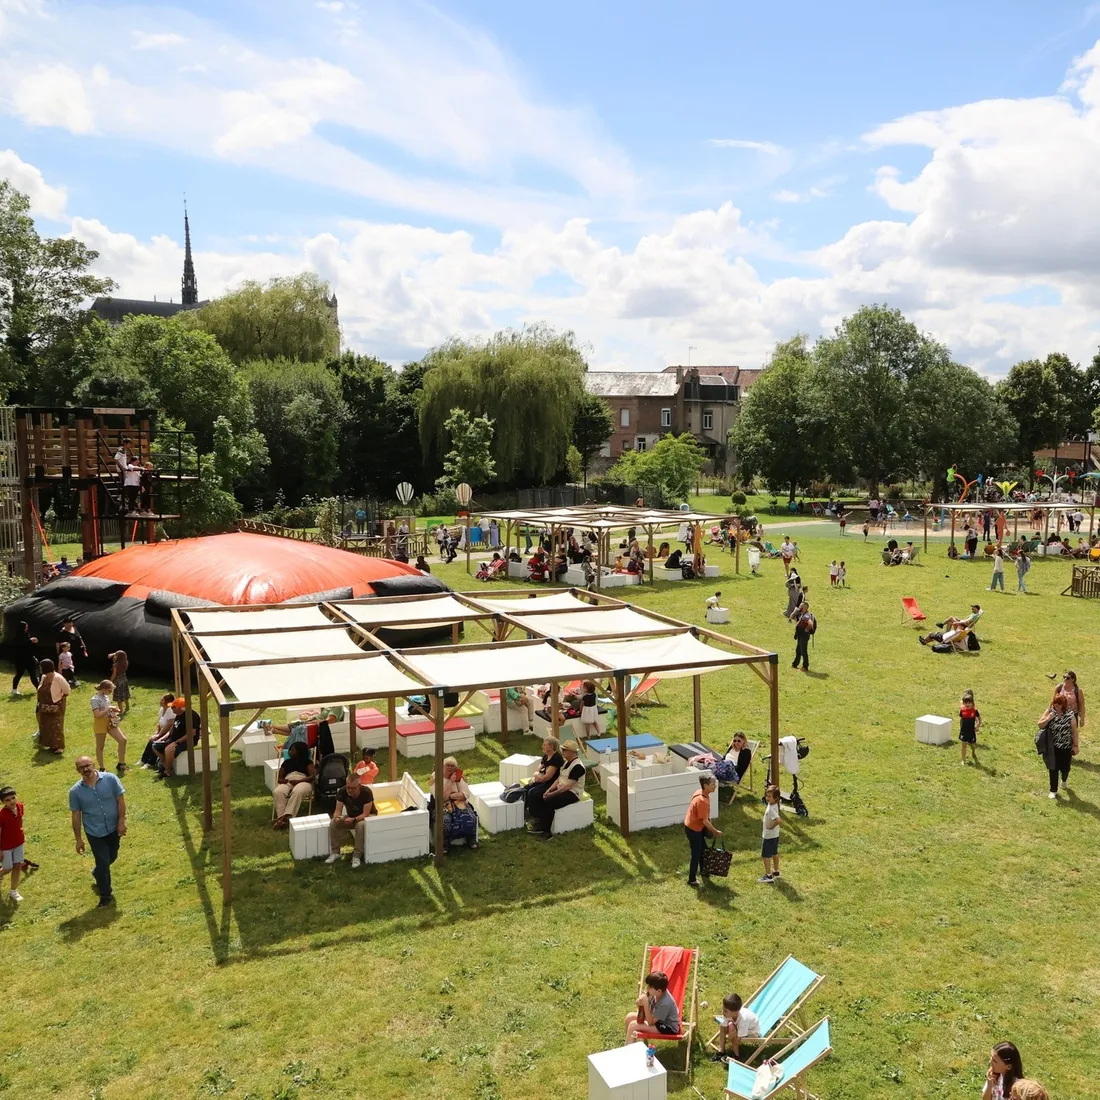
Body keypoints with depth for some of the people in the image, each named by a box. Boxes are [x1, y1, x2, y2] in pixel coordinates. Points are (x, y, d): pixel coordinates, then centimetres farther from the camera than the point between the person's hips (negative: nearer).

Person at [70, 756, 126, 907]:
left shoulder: (110, 779, -14)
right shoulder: (75, 791, -12)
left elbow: (120, 800, -8)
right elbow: (76, 815, -6)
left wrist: (121, 821, -12)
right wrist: (78, 839, -3)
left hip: (113, 828, 2)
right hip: (94, 832, -2)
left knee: (111, 857, 21)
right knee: (103, 862, 2)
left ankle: (98, 874, 53)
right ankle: (106, 894, 21)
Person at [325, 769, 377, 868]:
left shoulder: (367, 792, -31)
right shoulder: (342, 791, -19)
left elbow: (365, 814, -30)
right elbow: (338, 810, -17)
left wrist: (354, 820, -47)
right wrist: (336, 817, -41)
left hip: (368, 816, -4)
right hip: (351, 816, 4)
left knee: (360, 825, -38)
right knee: (333, 823, -22)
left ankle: (357, 856, -28)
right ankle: (335, 852, -9)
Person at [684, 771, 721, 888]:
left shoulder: (700, 793, -4)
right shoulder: (702, 801, -33)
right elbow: (705, 821, -24)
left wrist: (711, 829, 19)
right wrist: (715, 831, -10)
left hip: (695, 827, 9)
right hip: (693, 829, -9)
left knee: (703, 849, 24)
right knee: (696, 854, 6)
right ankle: (692, 880, 20)